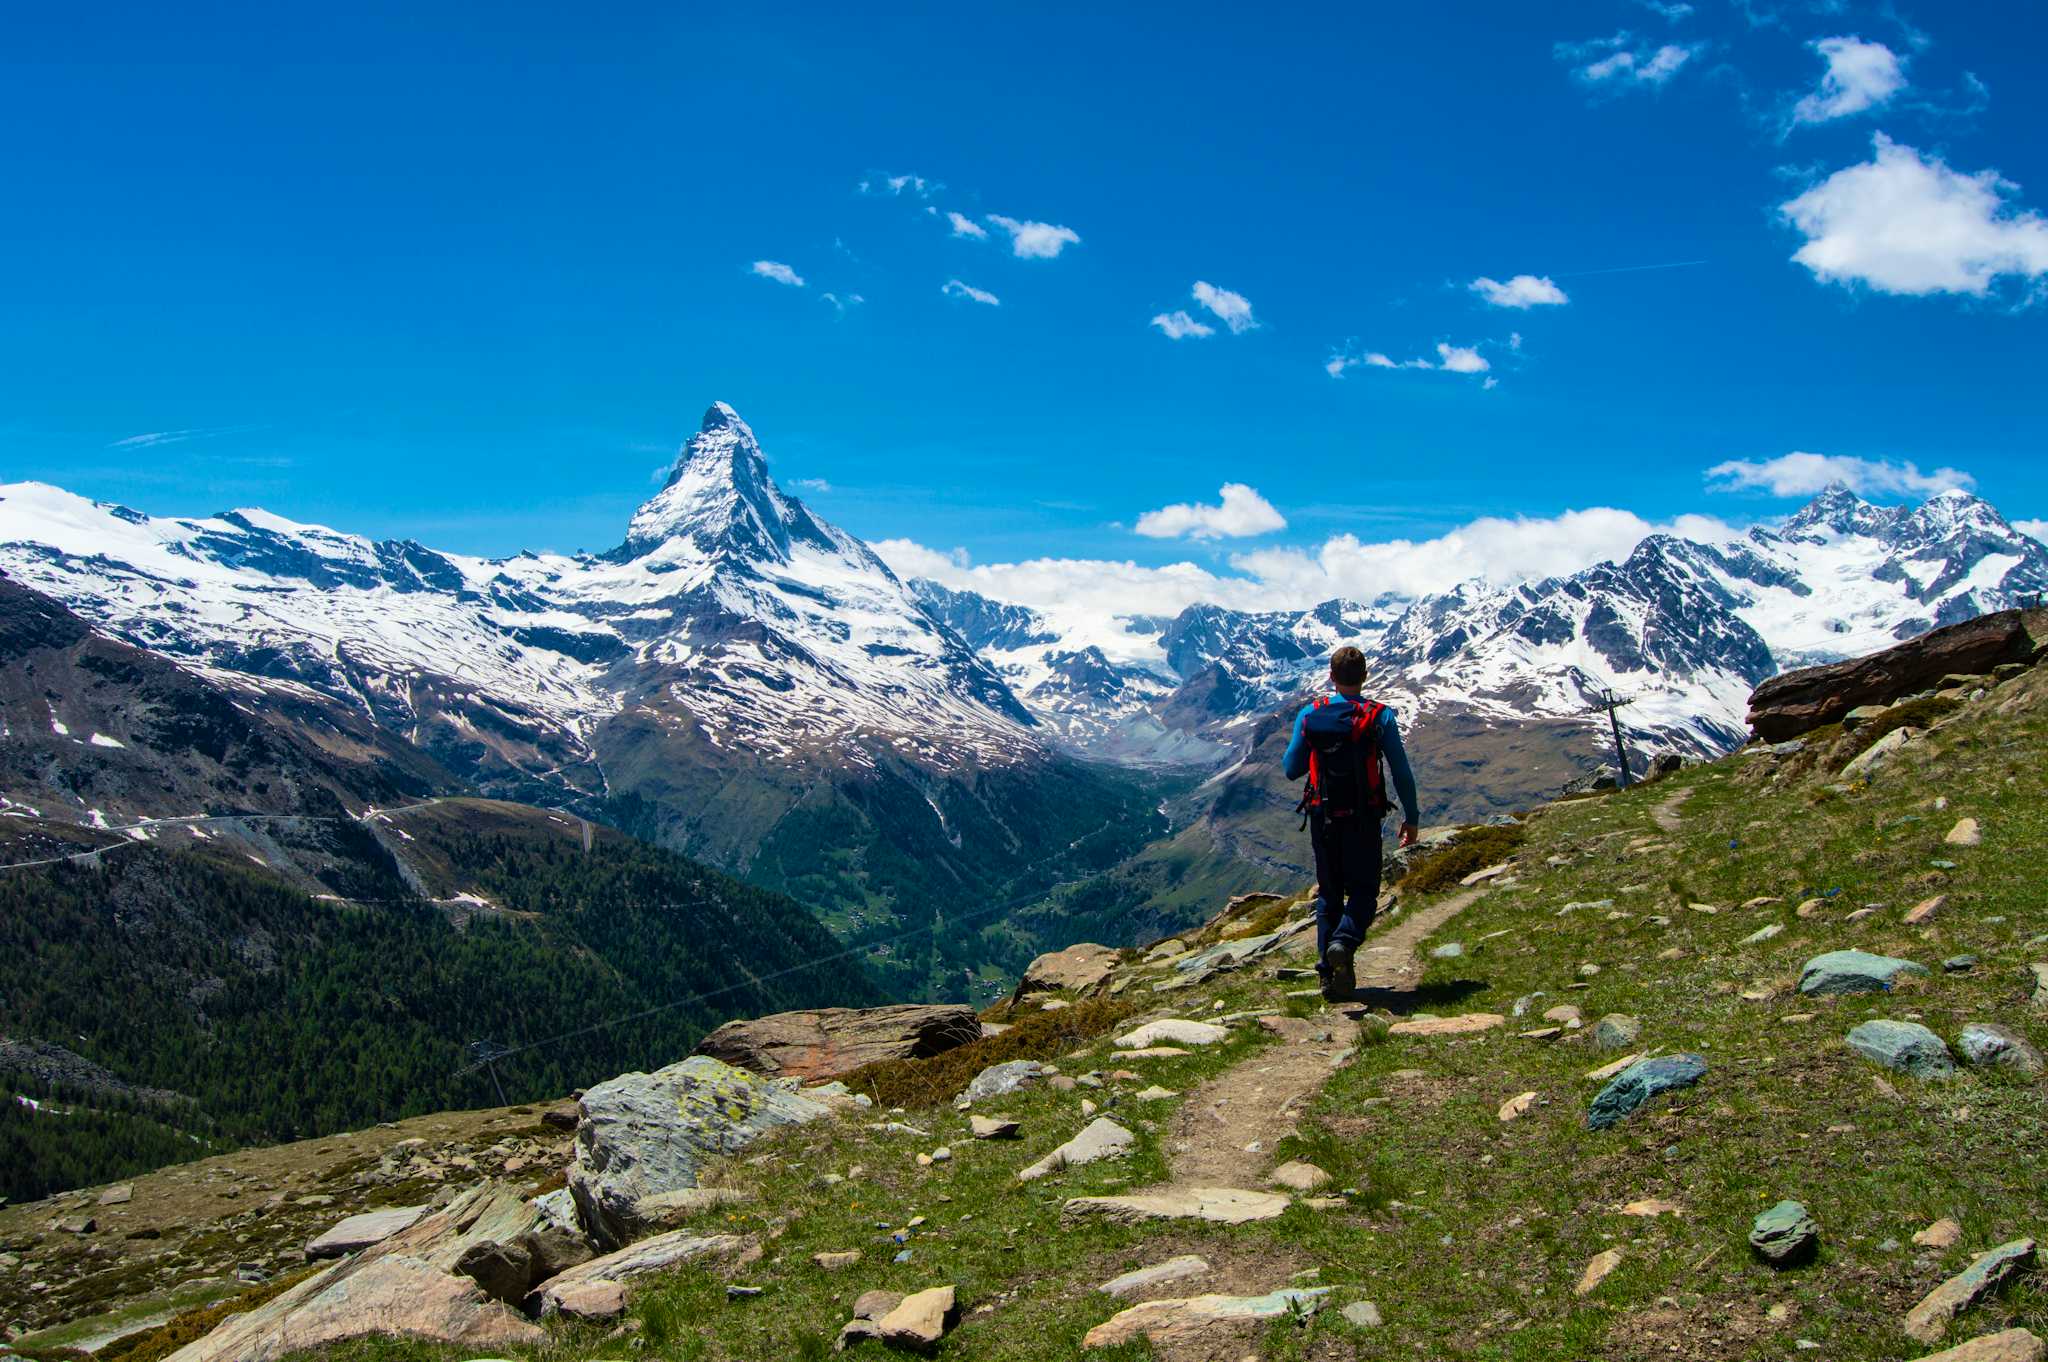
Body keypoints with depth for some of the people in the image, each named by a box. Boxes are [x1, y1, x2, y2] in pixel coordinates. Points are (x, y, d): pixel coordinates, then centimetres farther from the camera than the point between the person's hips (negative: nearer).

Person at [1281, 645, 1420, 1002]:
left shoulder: (1309, 715, -2)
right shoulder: (1380, 717, -7)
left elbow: (1290, 769, 3)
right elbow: (1402, 774, -6)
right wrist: (1410, 818, 5)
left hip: (1322, 816, 2)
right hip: (1364, 818, -2)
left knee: (1329, 893, 14)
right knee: (1363, 891, 10)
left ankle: (1330, 972, 10)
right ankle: (1344, 942, -19)